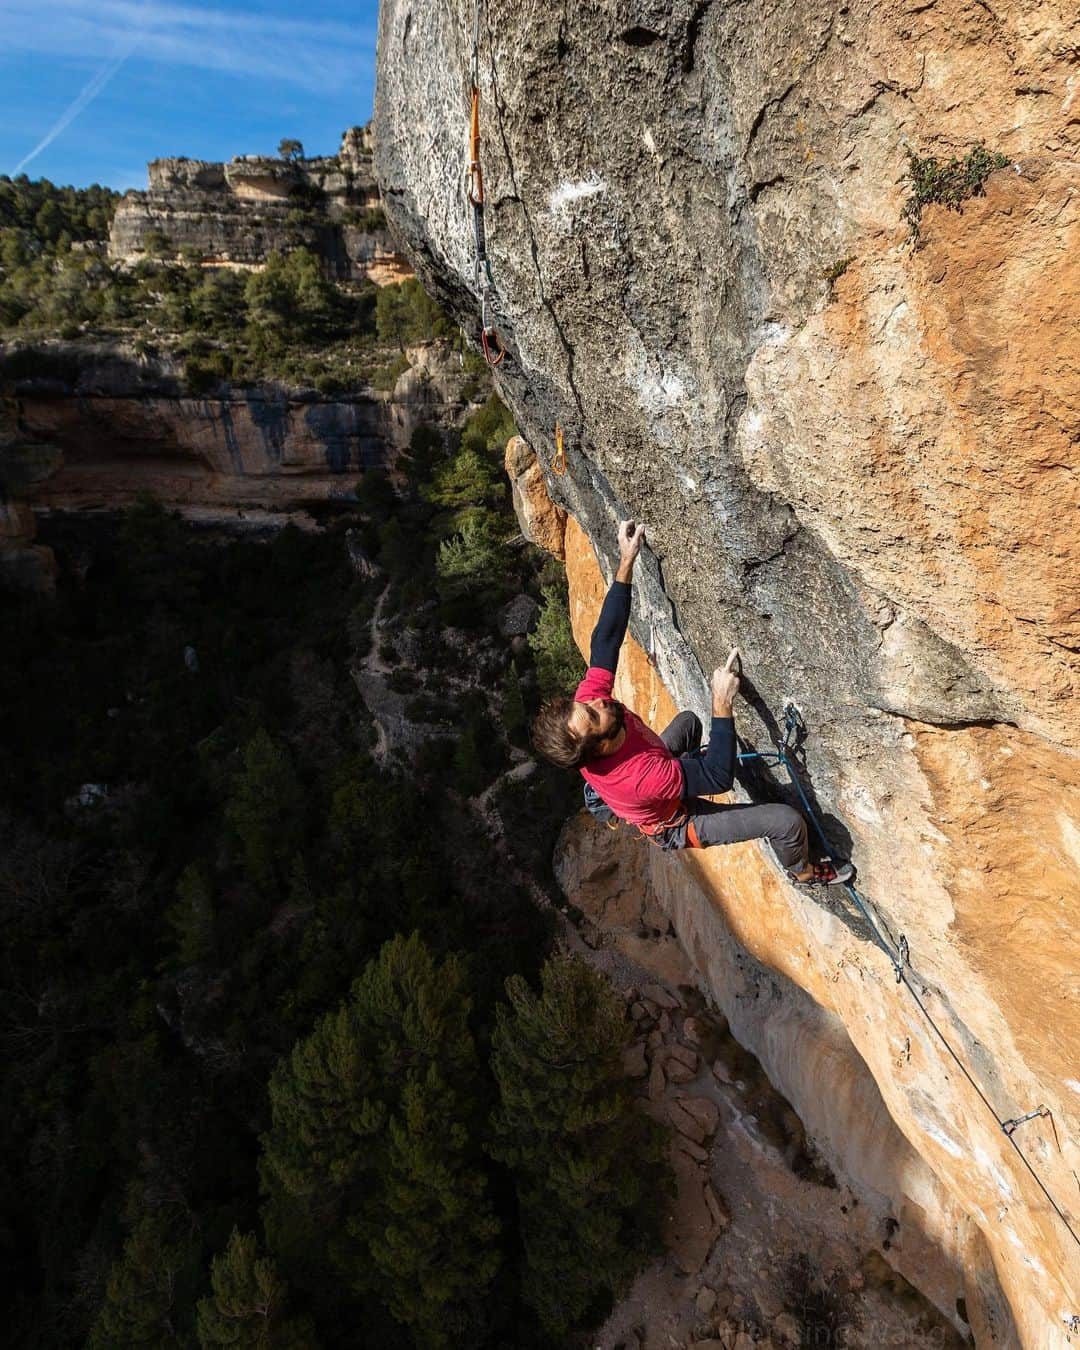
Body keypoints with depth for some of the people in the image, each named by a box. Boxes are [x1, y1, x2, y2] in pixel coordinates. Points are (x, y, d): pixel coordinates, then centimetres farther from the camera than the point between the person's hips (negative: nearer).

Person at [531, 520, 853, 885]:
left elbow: (606, 637, -24)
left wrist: (626, 562, -30)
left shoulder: (586, 698, -31)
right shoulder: (637, 779, -47)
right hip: (676, 824, -7)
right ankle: (803, 871, 24)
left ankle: (691, 759, 60)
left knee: (688, 720, 28)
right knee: (788, 820, -11)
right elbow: (720, 777, -37)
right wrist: (722, 705, -42)